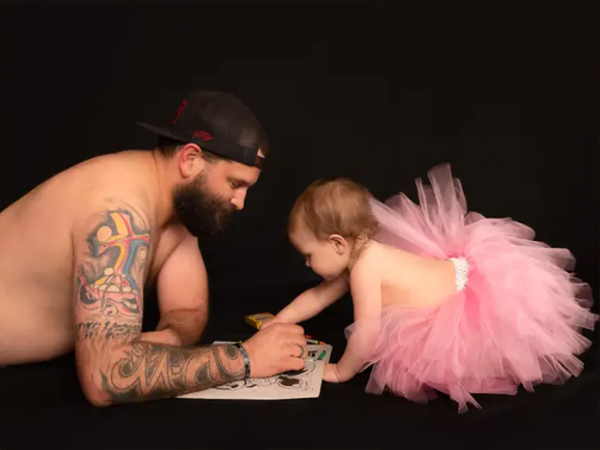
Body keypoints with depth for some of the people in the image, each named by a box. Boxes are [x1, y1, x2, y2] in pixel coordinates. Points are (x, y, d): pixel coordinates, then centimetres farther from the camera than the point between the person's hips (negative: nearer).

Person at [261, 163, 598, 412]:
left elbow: (366, 333, -27)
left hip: (478, 306, -9)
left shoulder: (363, 267, -29)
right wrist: (283, 319, 15)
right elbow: (320, 294, 15)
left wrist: (341, 371, -12)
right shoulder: (362, 253, 1)